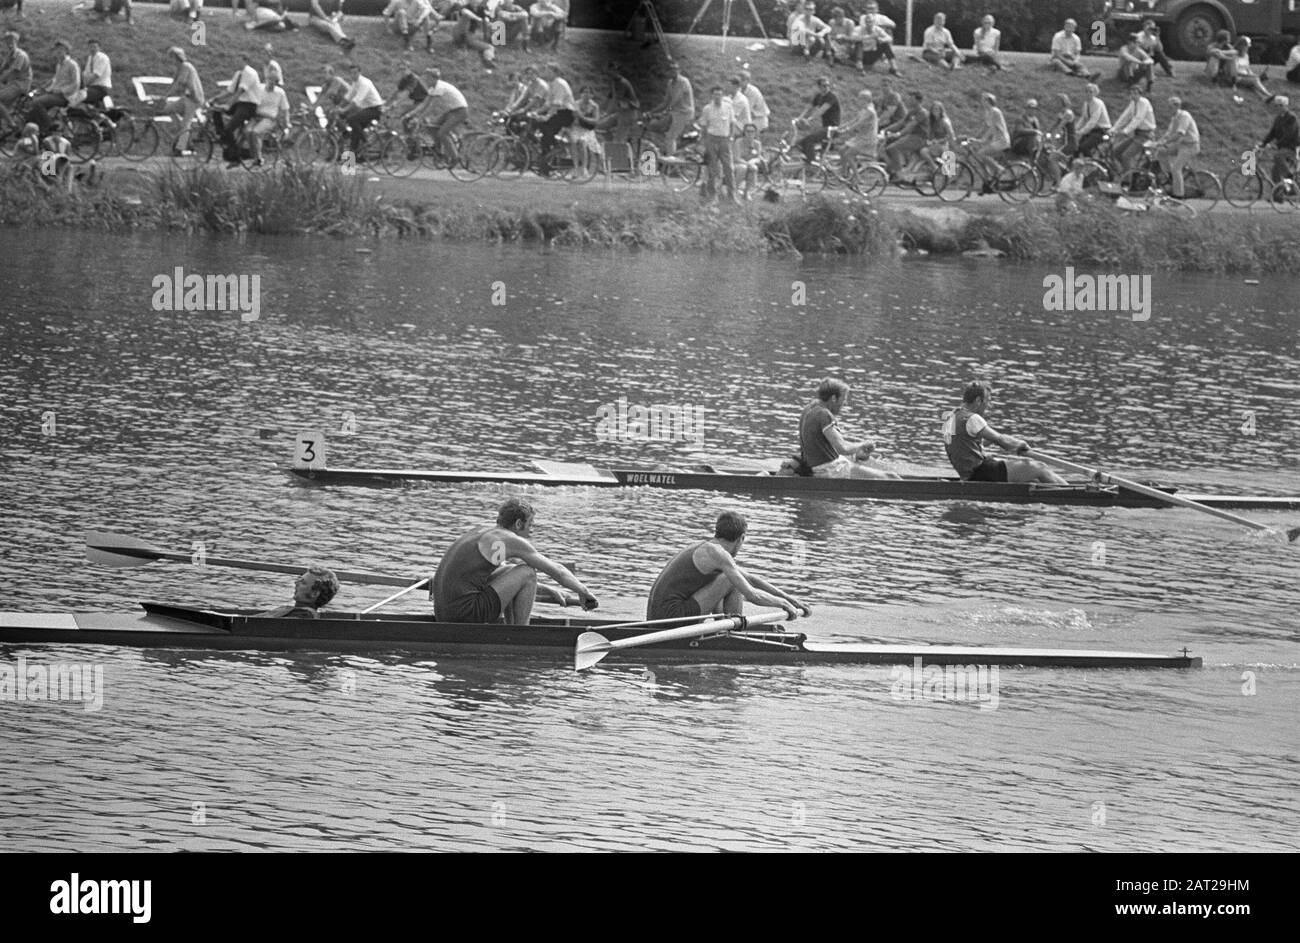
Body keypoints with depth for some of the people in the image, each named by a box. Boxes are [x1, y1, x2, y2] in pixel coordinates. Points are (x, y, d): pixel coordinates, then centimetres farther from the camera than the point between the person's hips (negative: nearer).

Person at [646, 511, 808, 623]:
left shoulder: (705, 549, 22)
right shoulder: (717, 554, -8)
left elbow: (751, 579, 29)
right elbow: (752, 595, -11)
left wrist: (787, 597, 29)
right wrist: (783, 603, 4)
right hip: (672, 615, -10)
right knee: (733, 581, -8)